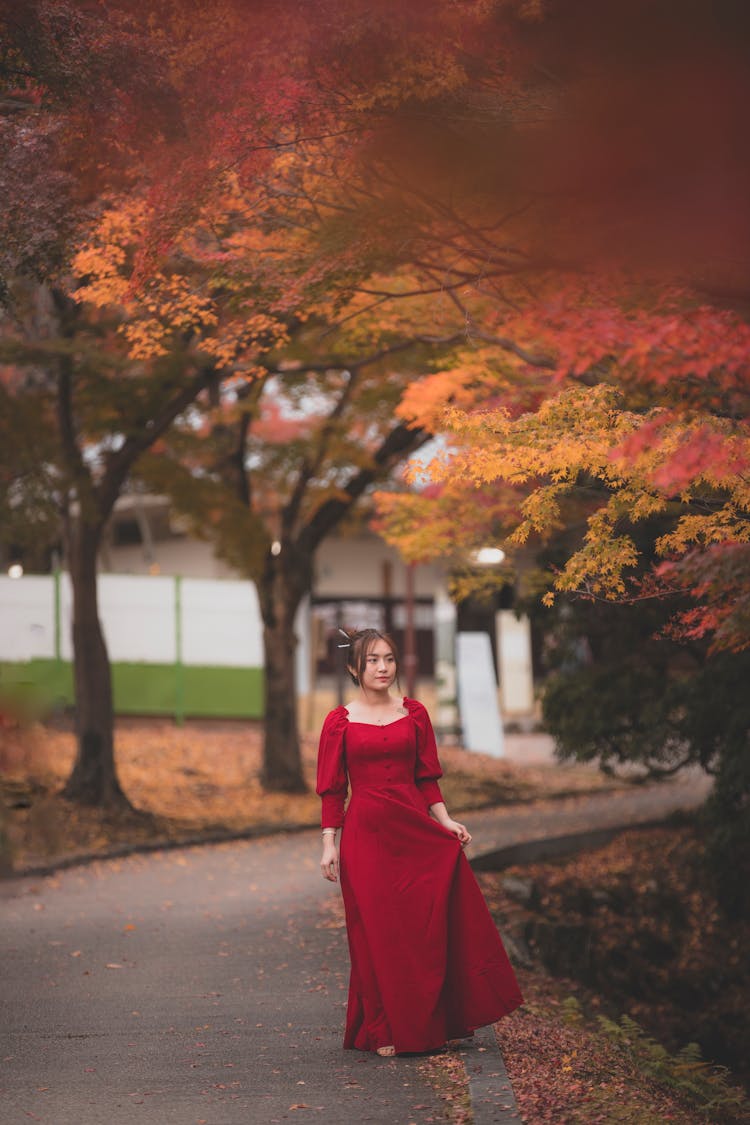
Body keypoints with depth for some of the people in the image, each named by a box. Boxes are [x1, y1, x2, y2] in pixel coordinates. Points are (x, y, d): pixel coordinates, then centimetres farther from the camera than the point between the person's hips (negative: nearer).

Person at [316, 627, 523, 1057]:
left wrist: (446, 821, -2)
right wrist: (329, 844, -2)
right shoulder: (340, 722, 1)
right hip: (365, 835, -2)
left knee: (434, 924, -6)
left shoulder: (415, 714, 8)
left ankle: (429, 1025, 7)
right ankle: (386, 1032, 13)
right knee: (378, 933, 1)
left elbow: (427, 778, 10)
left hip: (414, 828, 2)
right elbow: (332, 790, 3)